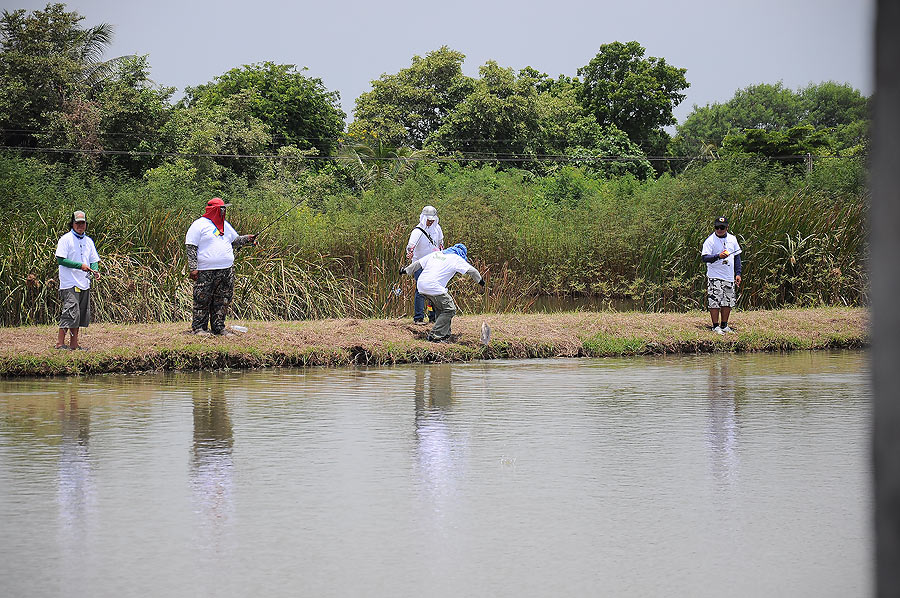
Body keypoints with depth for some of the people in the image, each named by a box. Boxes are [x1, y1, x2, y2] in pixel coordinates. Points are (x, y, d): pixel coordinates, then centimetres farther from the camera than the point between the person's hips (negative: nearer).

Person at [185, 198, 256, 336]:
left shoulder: (225, 225, 19)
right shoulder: (199, 225, -3)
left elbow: (235, 240, 29)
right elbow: (191, 247, -6)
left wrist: (247, 239, 8)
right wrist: (193, 268, -13)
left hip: (227, 270, 6)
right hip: (206, 271, -6)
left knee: (223, 301, 6)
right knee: (202, 300, -4)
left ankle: (219, 327, 12)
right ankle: (199, 327, 2)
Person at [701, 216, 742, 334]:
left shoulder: (732, 239, 10)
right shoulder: (710, 240, -7)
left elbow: (737, 256, 17)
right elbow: (704, 257, -16)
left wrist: (738, 273, 12)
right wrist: (719, 256, -30)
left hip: (729, 276, 5)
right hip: (715, 277, -5)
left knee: (728, 302, 8)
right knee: (715, 302, -8)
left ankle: (724, 325, 19)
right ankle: (716, 326, -1)